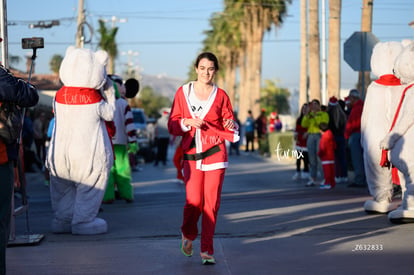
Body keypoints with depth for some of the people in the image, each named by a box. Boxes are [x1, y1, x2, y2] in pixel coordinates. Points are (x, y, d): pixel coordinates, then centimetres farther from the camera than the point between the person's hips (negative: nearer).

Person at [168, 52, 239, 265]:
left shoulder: (220, 96, 6)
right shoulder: (183, 92, 7)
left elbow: (229, 128, 10)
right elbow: (172, 125, 7)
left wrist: (231, 126, -12)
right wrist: (187, 122, -12)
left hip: (215, 153, 0)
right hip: (192, 154, 0)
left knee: (211, 202, -4)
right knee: (194, 201, -6)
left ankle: (206, 249, 7)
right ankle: (188, 235, 26)